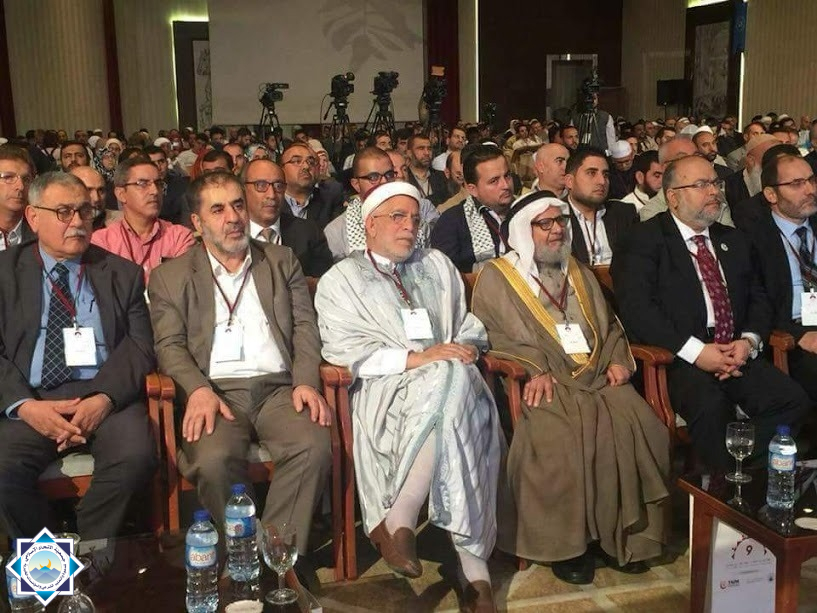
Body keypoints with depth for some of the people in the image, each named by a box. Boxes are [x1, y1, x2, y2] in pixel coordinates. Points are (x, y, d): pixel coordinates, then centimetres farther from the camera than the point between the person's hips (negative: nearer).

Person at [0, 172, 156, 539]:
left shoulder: (123, 274, 14)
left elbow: (140, 346, 5)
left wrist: (104, 399, -14)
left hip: (106, 396, 0)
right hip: (30, 400, 0)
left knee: (135, 459, -29)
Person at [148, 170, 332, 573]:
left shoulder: (283, 261, 20)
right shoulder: (170, 277, 15)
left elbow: (305, 326, 12)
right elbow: (170, 345, 5)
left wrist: (306, 382, -7)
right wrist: (199, 390, -16)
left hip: (280, 387, 2)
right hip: (216, 390, -1)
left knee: (314, 448, -30)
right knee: (214, 460, -33)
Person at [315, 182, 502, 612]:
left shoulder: (438, 266, 27)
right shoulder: (341, 279, 12)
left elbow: (469, 326, 24)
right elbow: (345, 351, -3)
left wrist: (466, 347, -1)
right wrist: (415, 358, -13)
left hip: (450, 378, 4)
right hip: (387, 388, -4)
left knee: (454, 377, -33)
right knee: (449, 378, -35)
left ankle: (397, 522, -28)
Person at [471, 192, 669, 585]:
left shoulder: (578, 272, 27)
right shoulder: (496, 277, 8)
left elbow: (609, 325, 26)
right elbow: (492, 336, -3)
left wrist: (618, 359, 6)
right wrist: (535, 369, -17)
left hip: (597, 376, 5)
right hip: (543, 382, -5)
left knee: (638, 427, -22)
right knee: (559, 437, -33)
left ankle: (624, 535, -9)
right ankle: (564, 541, -17)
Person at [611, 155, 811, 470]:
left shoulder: (733, 240, 22)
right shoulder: (644, 240, 0)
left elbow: (758, 297, 20)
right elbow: (636, 308, -12)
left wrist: (749, 341, -2)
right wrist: (695, 351, -18)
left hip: (737, 352, 6)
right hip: (676, 358, -6)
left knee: (793, 399, -19)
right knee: (712, 407, -35)